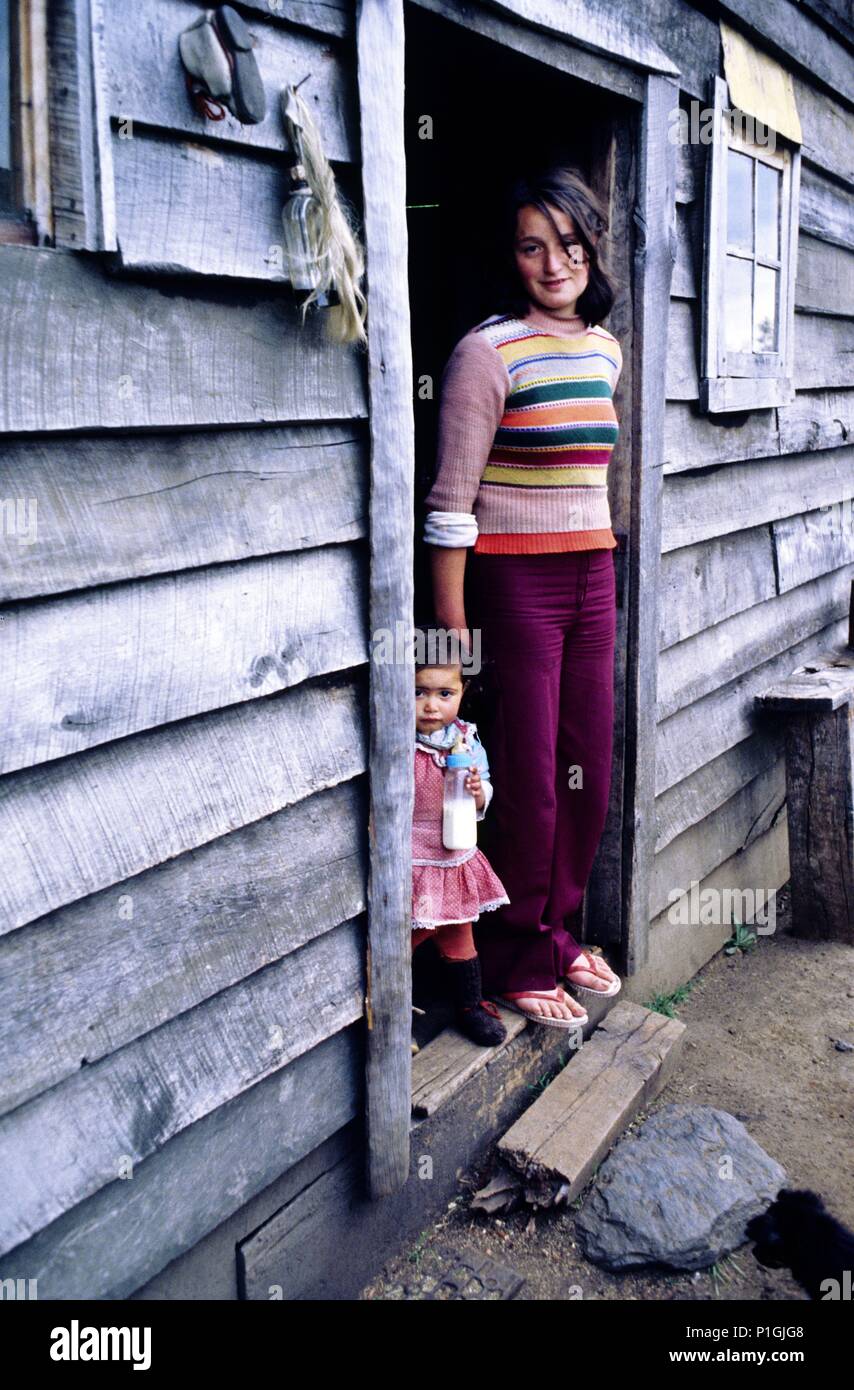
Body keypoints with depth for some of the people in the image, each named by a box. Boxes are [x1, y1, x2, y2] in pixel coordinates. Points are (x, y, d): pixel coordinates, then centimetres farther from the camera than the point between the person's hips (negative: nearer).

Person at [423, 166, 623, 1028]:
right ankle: (518, 963, 17)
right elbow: (452, 502, -12)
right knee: (530, 779, -1)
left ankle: (559, 935, 30)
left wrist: (603, 572, 18)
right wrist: (451, 624, -14)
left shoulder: (604, 348, 12)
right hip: (515, 578, -7)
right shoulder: (487, 351, -10)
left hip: (593, 576, 7)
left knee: (589, 770, 11)